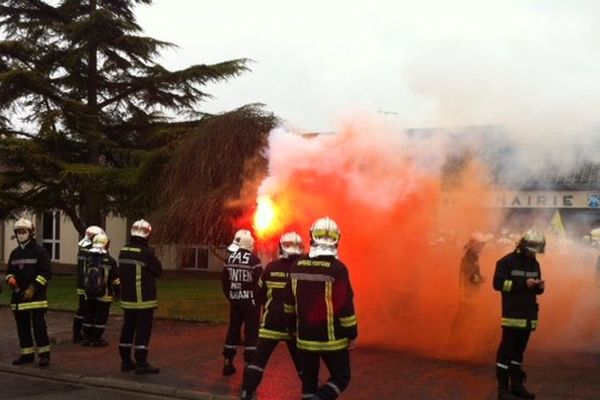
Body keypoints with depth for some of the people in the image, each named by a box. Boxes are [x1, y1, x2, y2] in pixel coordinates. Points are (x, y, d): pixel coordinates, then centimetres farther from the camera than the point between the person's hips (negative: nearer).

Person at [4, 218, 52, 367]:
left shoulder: (39, 251, -5)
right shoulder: (15, 253, 15)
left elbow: (46, 272, -10)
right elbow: (10, 271, 22)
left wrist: (33, 289, -15)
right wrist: (10, 279, -2)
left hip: (36, 296, -7)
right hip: (18, 296, 7)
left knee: (39, 325, -9)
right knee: (22, 326, 10)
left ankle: (44, 354, -2)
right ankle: (27, 354, 20)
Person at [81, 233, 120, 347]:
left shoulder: (88, 259, 0)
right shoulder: (110, 261, -12)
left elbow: (84, 276, 9)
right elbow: (115, 279, -7)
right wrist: (117, 292, 6)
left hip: (89, 294, 4)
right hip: (104, 295, -4)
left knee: (89, 315, 14)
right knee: (101, 316, 4)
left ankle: (87, 337, 20)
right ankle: (96, 339, 6)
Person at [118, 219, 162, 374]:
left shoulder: (123, 251, 6)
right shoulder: (146, 252, -17)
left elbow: (121, 272, 13)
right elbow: (158, 271, -8)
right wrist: (155, 260, 8)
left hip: (127, 297, 7)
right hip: (143, 299, -7)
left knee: (128, 327, 13)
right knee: (143, 330, -3)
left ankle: (126, 361, 19)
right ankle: (141, 363, -3)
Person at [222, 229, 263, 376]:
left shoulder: (229, 258, 3)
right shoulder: (253, 259, -15)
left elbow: (224, 280, 9)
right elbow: (260, 281, -16)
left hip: (235, 301, 6)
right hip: (250, 301, -5)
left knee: (233, 330, 14)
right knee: (251, 332, 0)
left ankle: (228, 363, 18)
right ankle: (248, 364, 0)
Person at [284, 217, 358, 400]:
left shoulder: (297, 266, 1)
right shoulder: (337, 268, -16)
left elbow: (290, 301, 11)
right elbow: (345, 305, -16)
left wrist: (293, 326, 24)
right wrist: (351, 332, -4)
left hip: (305, 337, 5)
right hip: (331, 338, -5)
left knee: (308, 380, 18)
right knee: (341, 377, 9)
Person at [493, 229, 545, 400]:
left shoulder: (534, 263, 15)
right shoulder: (506, 261, -7)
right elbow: (498, 283, -15)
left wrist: (539, 287, -3)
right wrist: (524, 283, -19)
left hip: (528, 315, 7)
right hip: (512, 314, -7)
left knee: (519, 351, 14)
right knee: (506, 351, -7)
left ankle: (517, 385, 21)